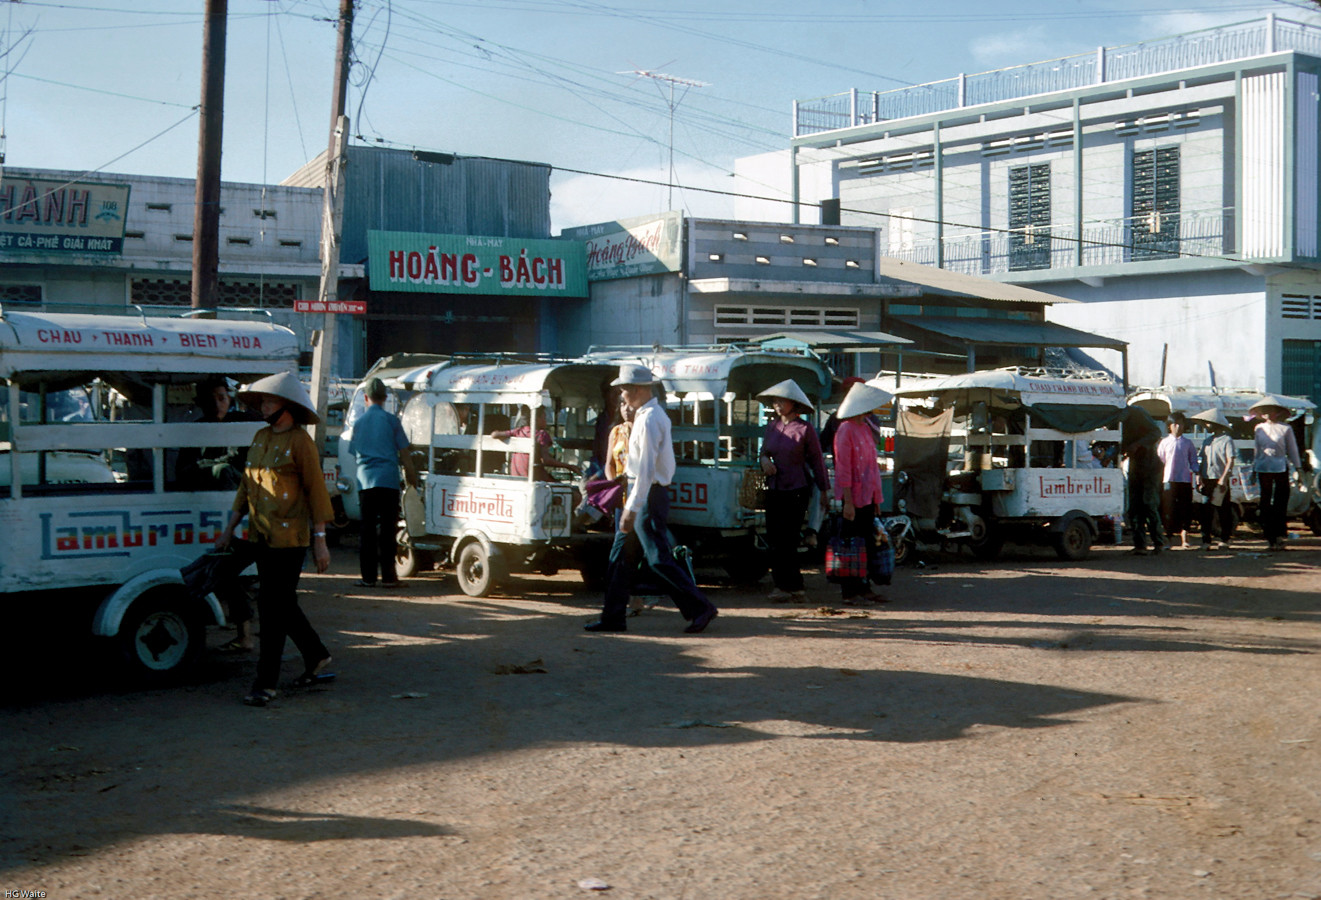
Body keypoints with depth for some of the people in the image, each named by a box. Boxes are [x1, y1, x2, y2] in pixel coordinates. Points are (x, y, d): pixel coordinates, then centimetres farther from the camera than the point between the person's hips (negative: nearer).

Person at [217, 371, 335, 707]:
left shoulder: (300, 441, -10)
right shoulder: (260, 438, 13)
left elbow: (316, 491, -10)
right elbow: (247, 484, 20)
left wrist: (320, 540, -11)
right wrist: (230, 528, 18)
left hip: (290, 538, -8)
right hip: (262, 537, 8)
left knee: (274, 606, -7)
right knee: (283, 604, 15)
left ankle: (266, 683, -1)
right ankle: (317, 658, 32)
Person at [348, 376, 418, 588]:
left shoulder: (359, 422, 11)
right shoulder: (391, 420, 1)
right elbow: (404, 453, 1)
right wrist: (412, 478, 11)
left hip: (365, 481, 2)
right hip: (388, 481, -2)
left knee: (367, 529, 4)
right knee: (387, 529, 0)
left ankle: (368, 576, 4)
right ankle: (388, 576, 0)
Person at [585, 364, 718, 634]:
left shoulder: (648, 420, -18)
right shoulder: (654, 414, 13)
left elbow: (646, 470, -24)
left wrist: (632, 508, -26)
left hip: (648, 494, -10)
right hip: (644, 492, 10)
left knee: (658, 559, -5)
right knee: (622, 555, 11)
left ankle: (700, 608, 2)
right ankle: (613, 617, 16)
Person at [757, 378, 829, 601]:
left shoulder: (805, 429, -6)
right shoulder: (772, 427, 10)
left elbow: (817, 461, -1)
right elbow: (764, 450, 23)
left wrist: (823, 491, 1)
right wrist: (764, 460, -1)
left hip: (796, 490, -6)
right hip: (774, 489, 6)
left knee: (785, 540, -7)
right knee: (774, 539, 5)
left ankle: (788, 587, 3)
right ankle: (794, 586, 14)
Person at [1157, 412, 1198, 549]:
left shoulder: (1187, 443, 9)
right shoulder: (1164, 442, 7)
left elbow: (1193, 461, 12)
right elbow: (1160, 460, 7)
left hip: (1185, 480, 1)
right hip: (1169, 480, -1)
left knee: (1185, 511, -2)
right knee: (1169, 510, -1)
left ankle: (1184, 540, 2)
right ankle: (1170, 538, 8)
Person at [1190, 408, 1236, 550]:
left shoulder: (1226, 440, -5)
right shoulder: (1207, 441, 15)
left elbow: (1230, 461, -10)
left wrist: (1223, 479, -16)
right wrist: (1199, 478, 6)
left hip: (1221, 481, -6)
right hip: (1207, 480, 6)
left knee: (1224, 511, 2)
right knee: (1206, 511, 2)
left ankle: (1225, 540, 11)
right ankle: (1207, 540, 4)